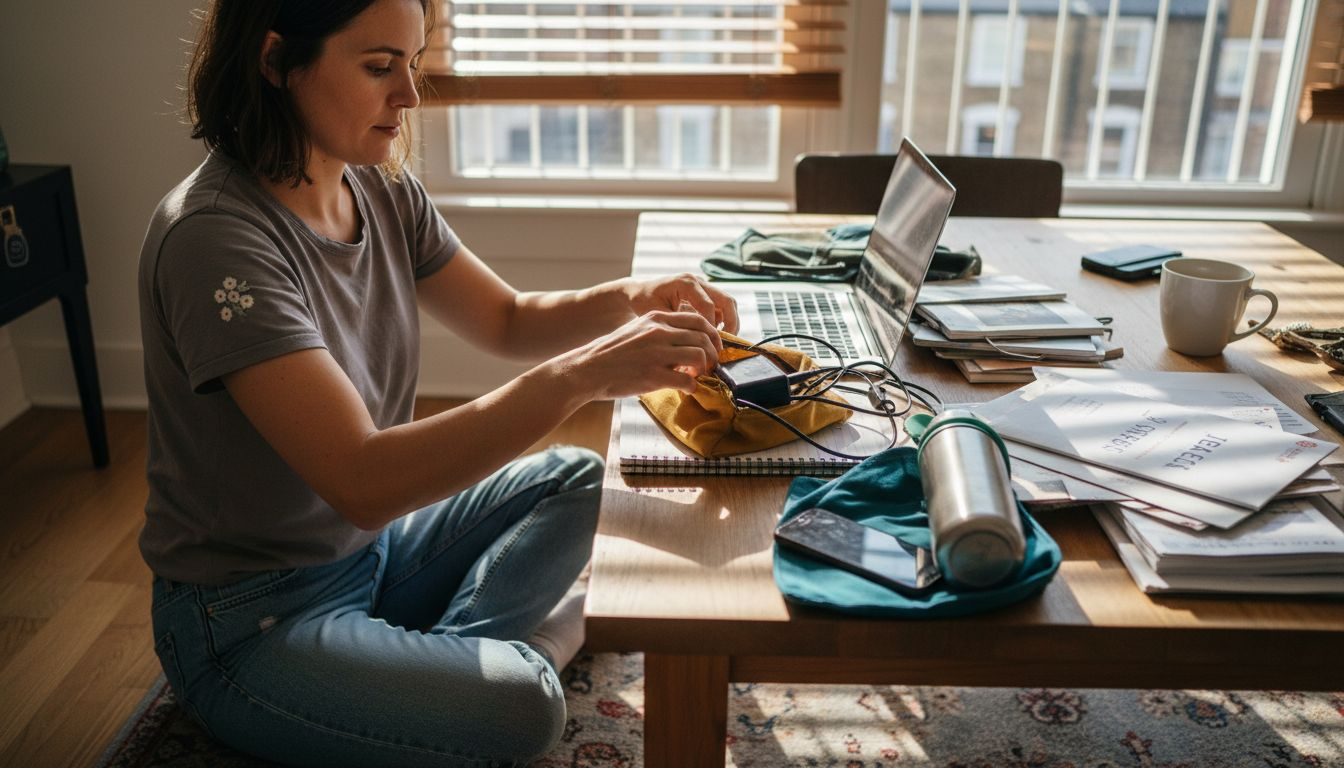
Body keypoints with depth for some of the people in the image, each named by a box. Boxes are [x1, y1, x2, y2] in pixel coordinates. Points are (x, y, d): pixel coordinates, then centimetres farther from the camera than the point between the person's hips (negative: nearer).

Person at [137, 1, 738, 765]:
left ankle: (448, 650, -4)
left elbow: (507, 319, 8)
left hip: (369, 547, 9)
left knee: (576, 480, 9)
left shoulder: (383, 191, -3)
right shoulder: (213, 237, -27)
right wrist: (580, 376, -37)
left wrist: (629, 299, -12)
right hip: (252, 624, -8)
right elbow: (362, 481, -33)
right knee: (519, 705, -29)